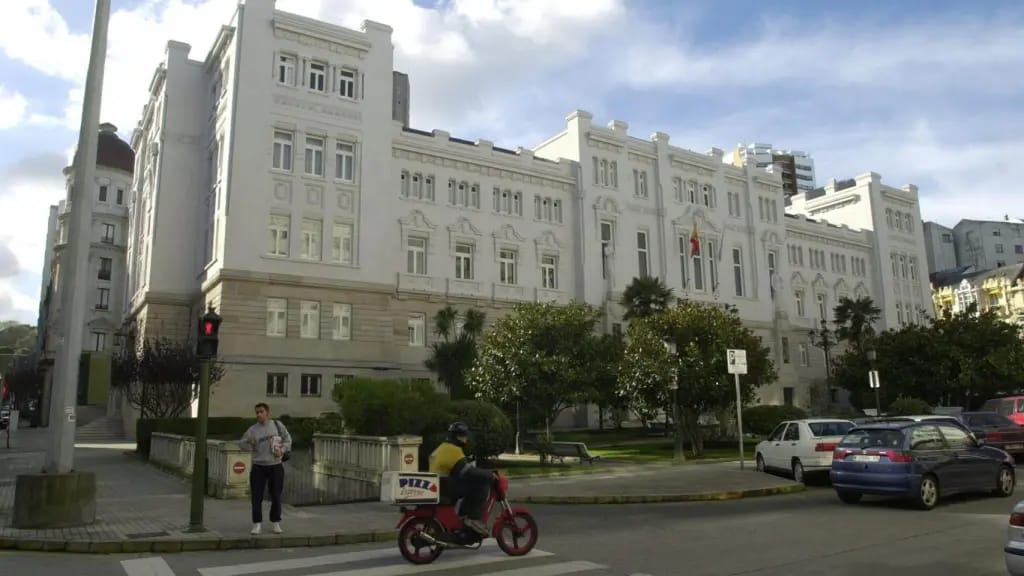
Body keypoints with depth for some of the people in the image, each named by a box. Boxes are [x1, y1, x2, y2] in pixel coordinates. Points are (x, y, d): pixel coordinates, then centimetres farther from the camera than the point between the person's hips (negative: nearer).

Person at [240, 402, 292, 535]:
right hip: (258, 467, 0)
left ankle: (276, 522, 22)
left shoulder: (277, 424, 0)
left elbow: (287, 438, 6)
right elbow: (242, 443, 5)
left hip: (275, 466, 0)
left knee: (276, 497, 7)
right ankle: (257, 524, 11)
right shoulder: (253, 429, -2)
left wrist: (283, 450, -11)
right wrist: (253, 448, -13)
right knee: (256, 497, -1)